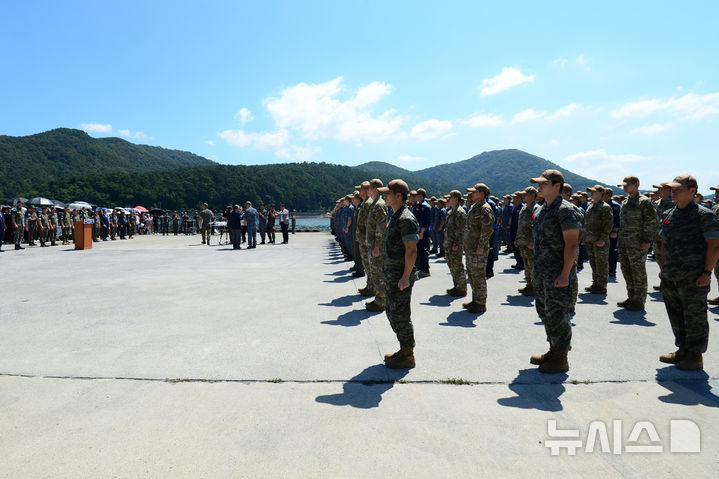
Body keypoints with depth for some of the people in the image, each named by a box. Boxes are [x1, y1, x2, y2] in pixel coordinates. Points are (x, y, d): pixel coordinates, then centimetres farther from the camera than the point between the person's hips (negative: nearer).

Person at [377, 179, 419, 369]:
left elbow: (411, 250, -22)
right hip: (391, 275, 10)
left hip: (400, 276, -10)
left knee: (400, 315, -1)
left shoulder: (406, 219, -18)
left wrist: (405, 277, -22)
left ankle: (407, 356, 12)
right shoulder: (394, 217, 14)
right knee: (392, 312, 17)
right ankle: (404, 350, 29)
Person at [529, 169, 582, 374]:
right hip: (541, 273, 9)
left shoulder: (566, 210, -15)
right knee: (545, 313, 17)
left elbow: (572, 244, -19)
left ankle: (561, 359, 12)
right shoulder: (541, 210, 13)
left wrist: (565, 274, -22)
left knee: (557, 315, -1)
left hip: (558, 275, -9)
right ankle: (553, 351, 31)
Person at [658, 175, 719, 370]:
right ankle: (682, 350, 30)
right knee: (676, 316, 15)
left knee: (694, 318, 3)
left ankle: (696, 356, 16)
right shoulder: (669, 214, 12)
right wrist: (663, 269, 16)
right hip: (670, 279, 7)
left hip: (693, 278, -7)